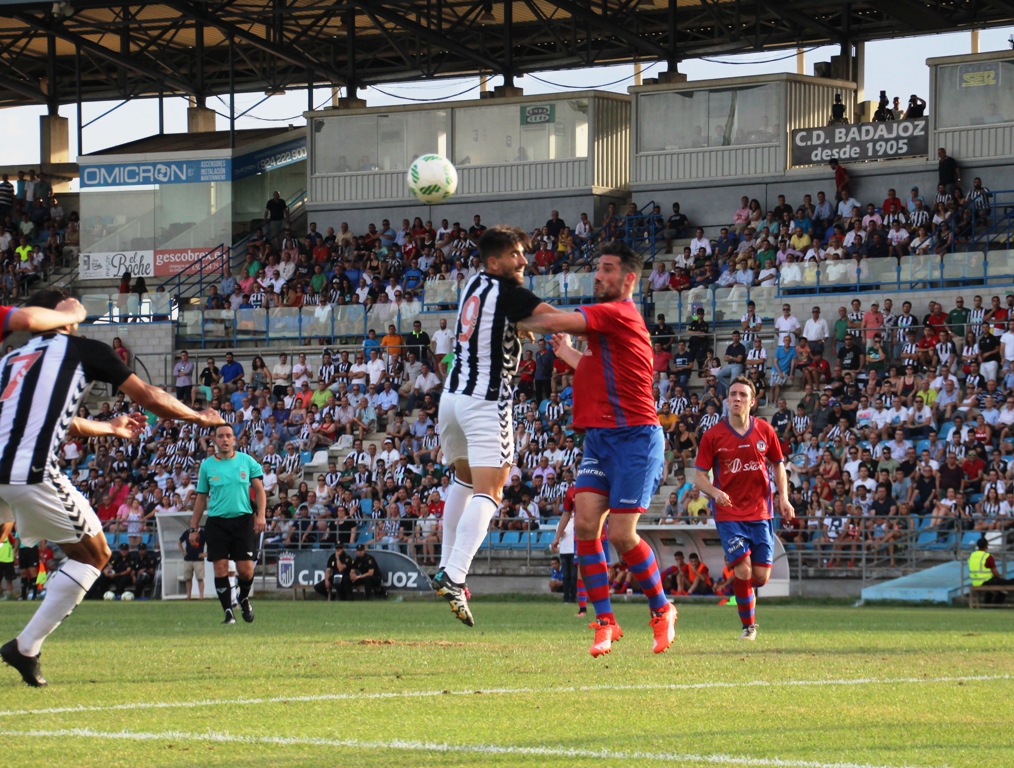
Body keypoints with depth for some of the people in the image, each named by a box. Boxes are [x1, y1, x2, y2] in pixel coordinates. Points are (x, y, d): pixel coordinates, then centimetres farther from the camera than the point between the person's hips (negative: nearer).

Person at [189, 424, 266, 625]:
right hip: (217, 522, 0)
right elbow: (201, 498, 10)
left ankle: (244, 598, 26)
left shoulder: (247, 461, 5)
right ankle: (228, 612, 4)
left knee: (246, 570, -4)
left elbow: (259, 489, 6)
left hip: (243, 520, 0)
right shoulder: (207, 465, 6)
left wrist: (260, 515, -8)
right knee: (220, 568, -5)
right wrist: (194, 528, 8)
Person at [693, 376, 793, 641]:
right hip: (729, 513, -2)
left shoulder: (765, 431, 2)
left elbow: (778, 465, 15)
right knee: (743, 571, -15)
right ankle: (749, 626, 4)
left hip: (760, 512, 2)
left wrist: (783, 497, 1)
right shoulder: (713, 435, -5)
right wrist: (715, 492, -22)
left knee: (761, 576, -1)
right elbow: (699, 475, -2)